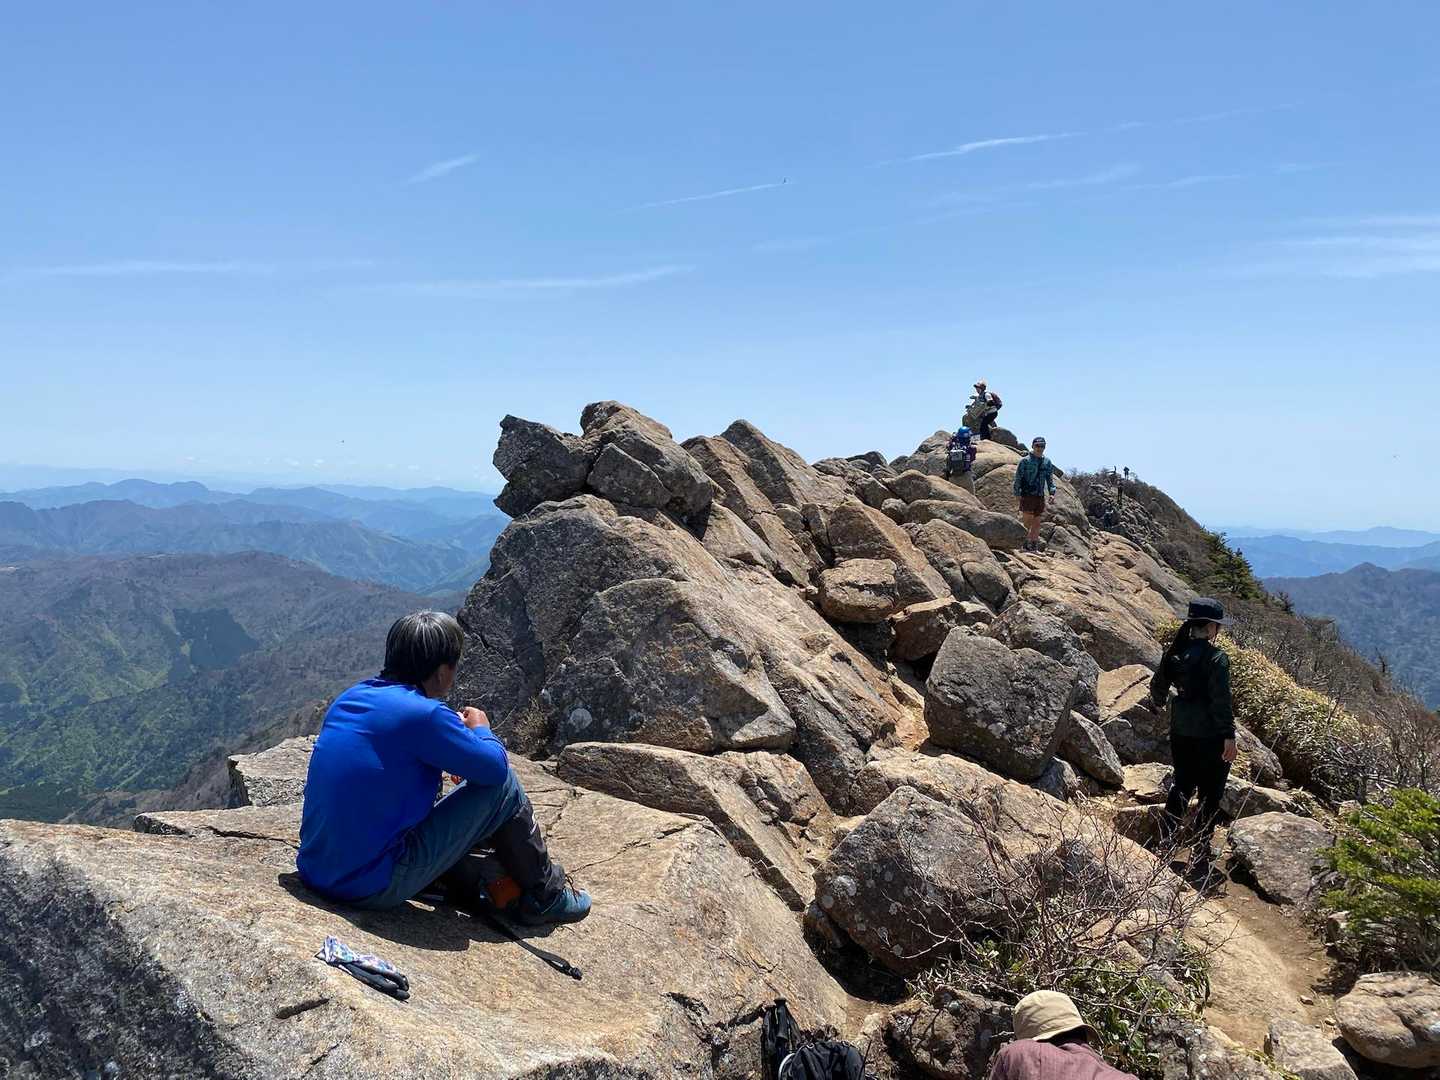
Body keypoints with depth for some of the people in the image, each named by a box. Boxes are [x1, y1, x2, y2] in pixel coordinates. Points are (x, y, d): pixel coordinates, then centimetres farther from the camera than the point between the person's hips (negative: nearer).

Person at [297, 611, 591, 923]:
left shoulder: (351, 697, 6)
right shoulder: (422, 713, -19)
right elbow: (495, 768, -10)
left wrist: (457, 729, 22)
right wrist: (480, 729, 10)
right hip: (373, 887, -8)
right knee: (501, 785, -2)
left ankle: (468, 887, 31)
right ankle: (544, 897, 14)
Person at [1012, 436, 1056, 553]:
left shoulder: (1047, 462, 12)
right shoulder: (1025, 461, -2)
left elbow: (1050, 478, 15)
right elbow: (1018, 478, -2)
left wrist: (1052, 492, 3)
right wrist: (1017, 493, -9)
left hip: (1040, 496, 5)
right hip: (1027, 495, -5)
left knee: (1037, 522, 8)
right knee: (1027, 521, -10)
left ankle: (1035, 546, 14)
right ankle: (1027, 544, -6)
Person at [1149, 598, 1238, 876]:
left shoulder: (1175, 652, 3)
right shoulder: (1216, 657, -16)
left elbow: (1158, 685, 14)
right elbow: (1221, 699, -20)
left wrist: (1161, 704, 35)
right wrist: (1229, 735, -15)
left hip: (1180, 733, 6)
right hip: (1210, 737, -6)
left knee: (1181, 786, 19)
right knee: (1210, 796, 5)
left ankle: (1167, 845, 23)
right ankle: (1200, 859, 10)